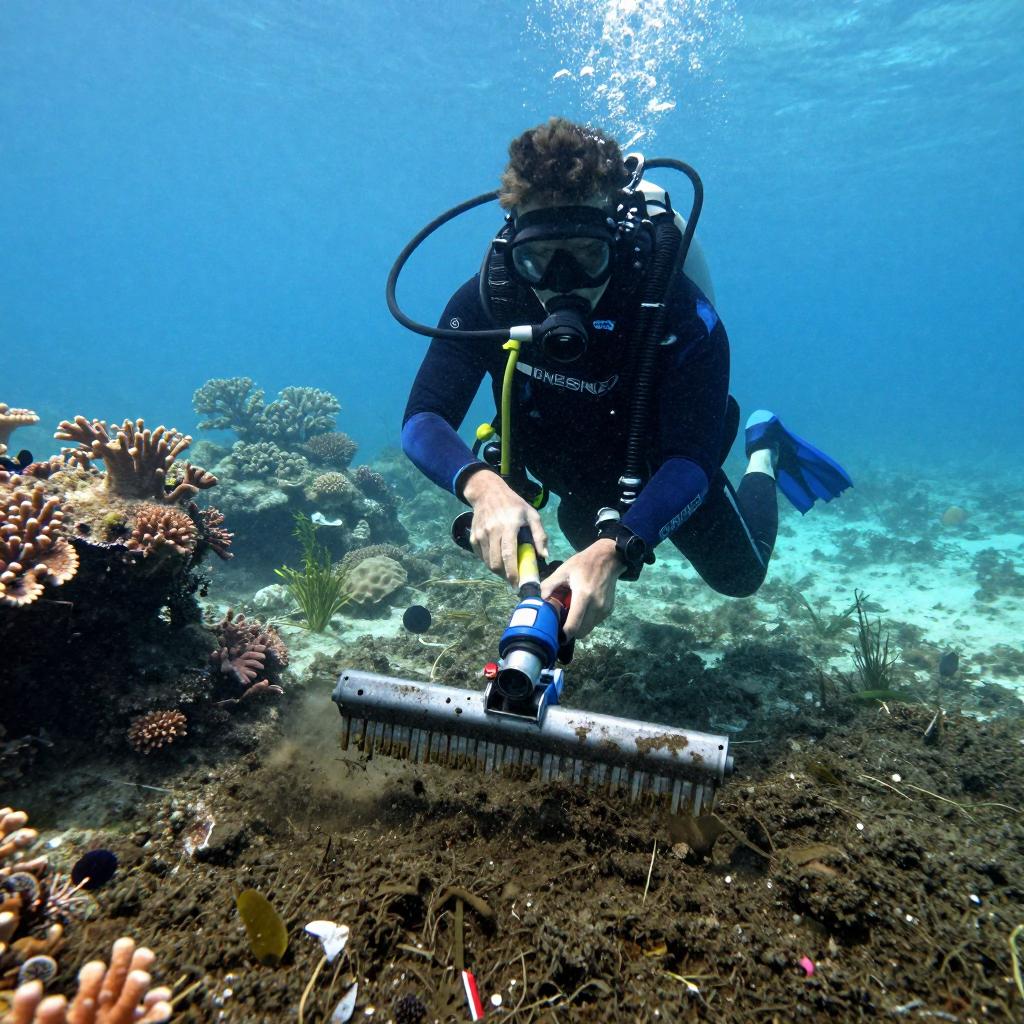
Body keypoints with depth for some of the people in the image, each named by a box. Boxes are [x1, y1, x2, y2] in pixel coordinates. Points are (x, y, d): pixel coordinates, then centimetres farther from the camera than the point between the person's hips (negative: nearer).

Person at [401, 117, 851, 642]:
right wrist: (484, 487, -57)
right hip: (575, 478, 3)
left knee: (739, 575, 23)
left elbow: (690, 461, -42)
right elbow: (423, 418, -35)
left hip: (661, 476, -2)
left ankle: (764, 454, 44)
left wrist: (613, 551, -61)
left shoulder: (681, 317, -37)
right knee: (590, 542, 34)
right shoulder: (487, 297, -30)